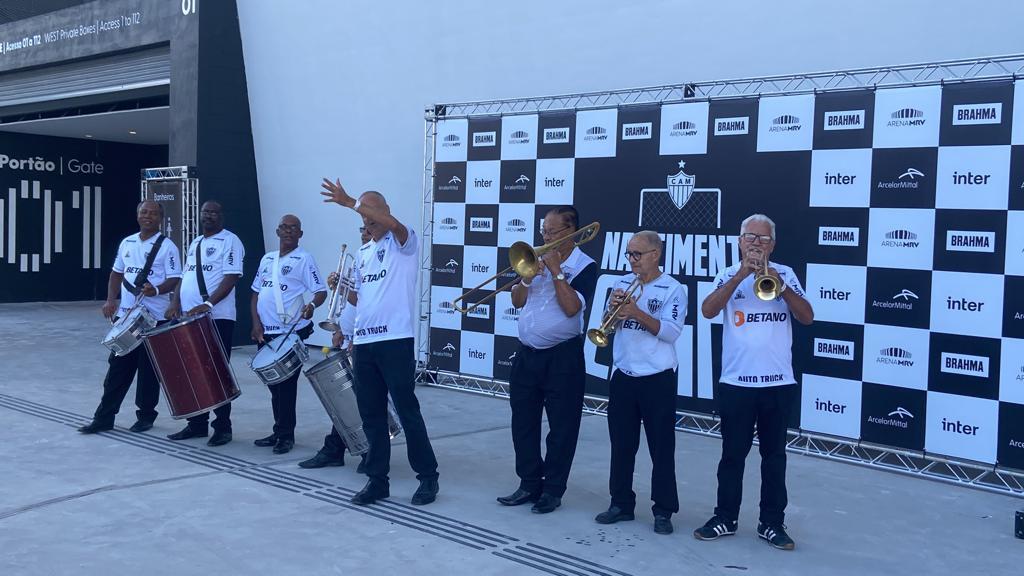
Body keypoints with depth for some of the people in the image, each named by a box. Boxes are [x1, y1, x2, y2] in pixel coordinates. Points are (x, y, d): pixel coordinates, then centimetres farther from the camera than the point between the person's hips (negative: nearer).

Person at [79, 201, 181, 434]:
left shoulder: (166, 246, -6)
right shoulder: (127, 243, 11)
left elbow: (174, 280, -10)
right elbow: (116, 273, 19)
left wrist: (156, 290, -29)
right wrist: (111, 300, 6)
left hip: (154, 318, -5)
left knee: (148, 369, 3)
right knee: (118, 367, 8)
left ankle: (146, 416, 16)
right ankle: (104, 417, 13)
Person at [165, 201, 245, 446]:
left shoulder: (230, 241, -5)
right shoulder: (195, 243, 19)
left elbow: (231, 278, -15)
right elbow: (185, 277, 20)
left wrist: (207, 304, -25)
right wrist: (176, 303, 3)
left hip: (217, 318, -7)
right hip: (189, 318, 7)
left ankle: (222, 428, 5)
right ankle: (197, 424, 19)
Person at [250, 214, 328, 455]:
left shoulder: (304, 259, -4)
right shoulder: (267, 259, 14)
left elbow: (321, 291, -9)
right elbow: (256, 293, 17)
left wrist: (312, 305, -31)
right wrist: (256, 322, 3)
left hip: (291, 333, -6)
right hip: (265, 333, 6)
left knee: (286, 385, -3)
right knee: (272, 383, 12)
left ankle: (286, 435, 6)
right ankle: (279, 432, 23)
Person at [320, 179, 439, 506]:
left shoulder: (403, 243, -3)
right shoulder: (362, 253, 18)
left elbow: (395, 224, -27)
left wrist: (349, 202, -27)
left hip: (395, 341, -7)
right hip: (364, 342, 7)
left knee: (407, 412, -1)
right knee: (371, 415, 9)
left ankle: (428, 477, 11)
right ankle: (377, 479, 18)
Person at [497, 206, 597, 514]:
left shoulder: (584, 266, -7)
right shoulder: (537, 259, 10)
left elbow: (572, 307, -19)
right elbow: (517, 301, 9)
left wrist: (556, 271, -17)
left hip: (562, 357, -6)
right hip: (526, 353, 6)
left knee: (561, 426, 3)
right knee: (523, 422, 11)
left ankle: (553, 489, 13)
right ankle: (530, 484, 23)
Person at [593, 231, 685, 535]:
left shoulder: (673, 289, -6)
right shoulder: (622, 283, 8)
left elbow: (671, 331, -16)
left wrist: (637, 313, -24)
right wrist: (613, 308, -12)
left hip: (658, 379, -5)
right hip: (622, 376, 5)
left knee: (662, 448, 3)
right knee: (621, 445, 11)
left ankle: (663, 510, 11)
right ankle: (621, 503, 23)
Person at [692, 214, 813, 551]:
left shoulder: (785, 274, 5)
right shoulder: (729, 275, 2)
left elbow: (807, 317, -4)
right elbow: (708, 311, -14)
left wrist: (780, 285, -18)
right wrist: (741, 274, -21)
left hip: (778, 382, 1)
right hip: (736, 382, -1)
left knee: (774, 455, 9)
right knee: (733, 454, 8)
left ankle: (772, 523, 18)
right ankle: (725, 518, 19)